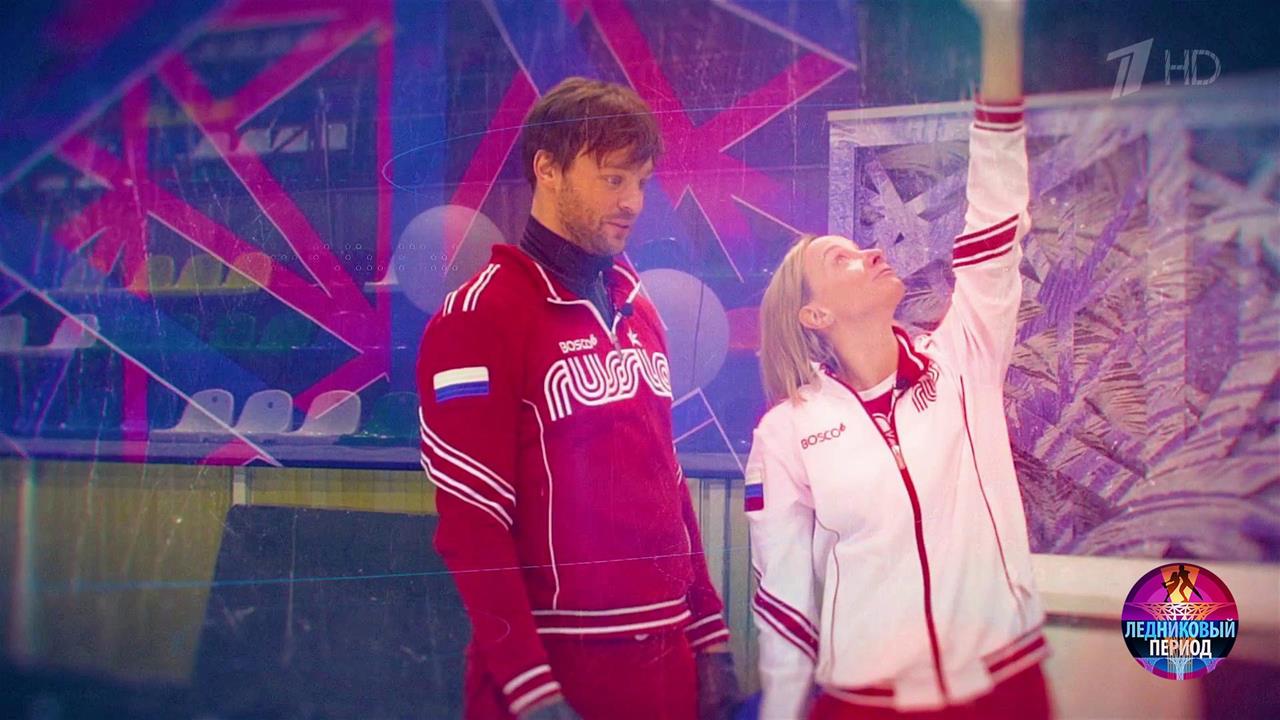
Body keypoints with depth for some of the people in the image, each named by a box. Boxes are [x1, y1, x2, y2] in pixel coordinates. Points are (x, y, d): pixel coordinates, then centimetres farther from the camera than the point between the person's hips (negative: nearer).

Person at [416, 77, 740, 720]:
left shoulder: (637, 310, 13)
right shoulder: (479, 317, -10)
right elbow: (472, 524, -15)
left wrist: (709, 634, 11)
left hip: (668, 660, 7)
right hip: (558, 666, -7)